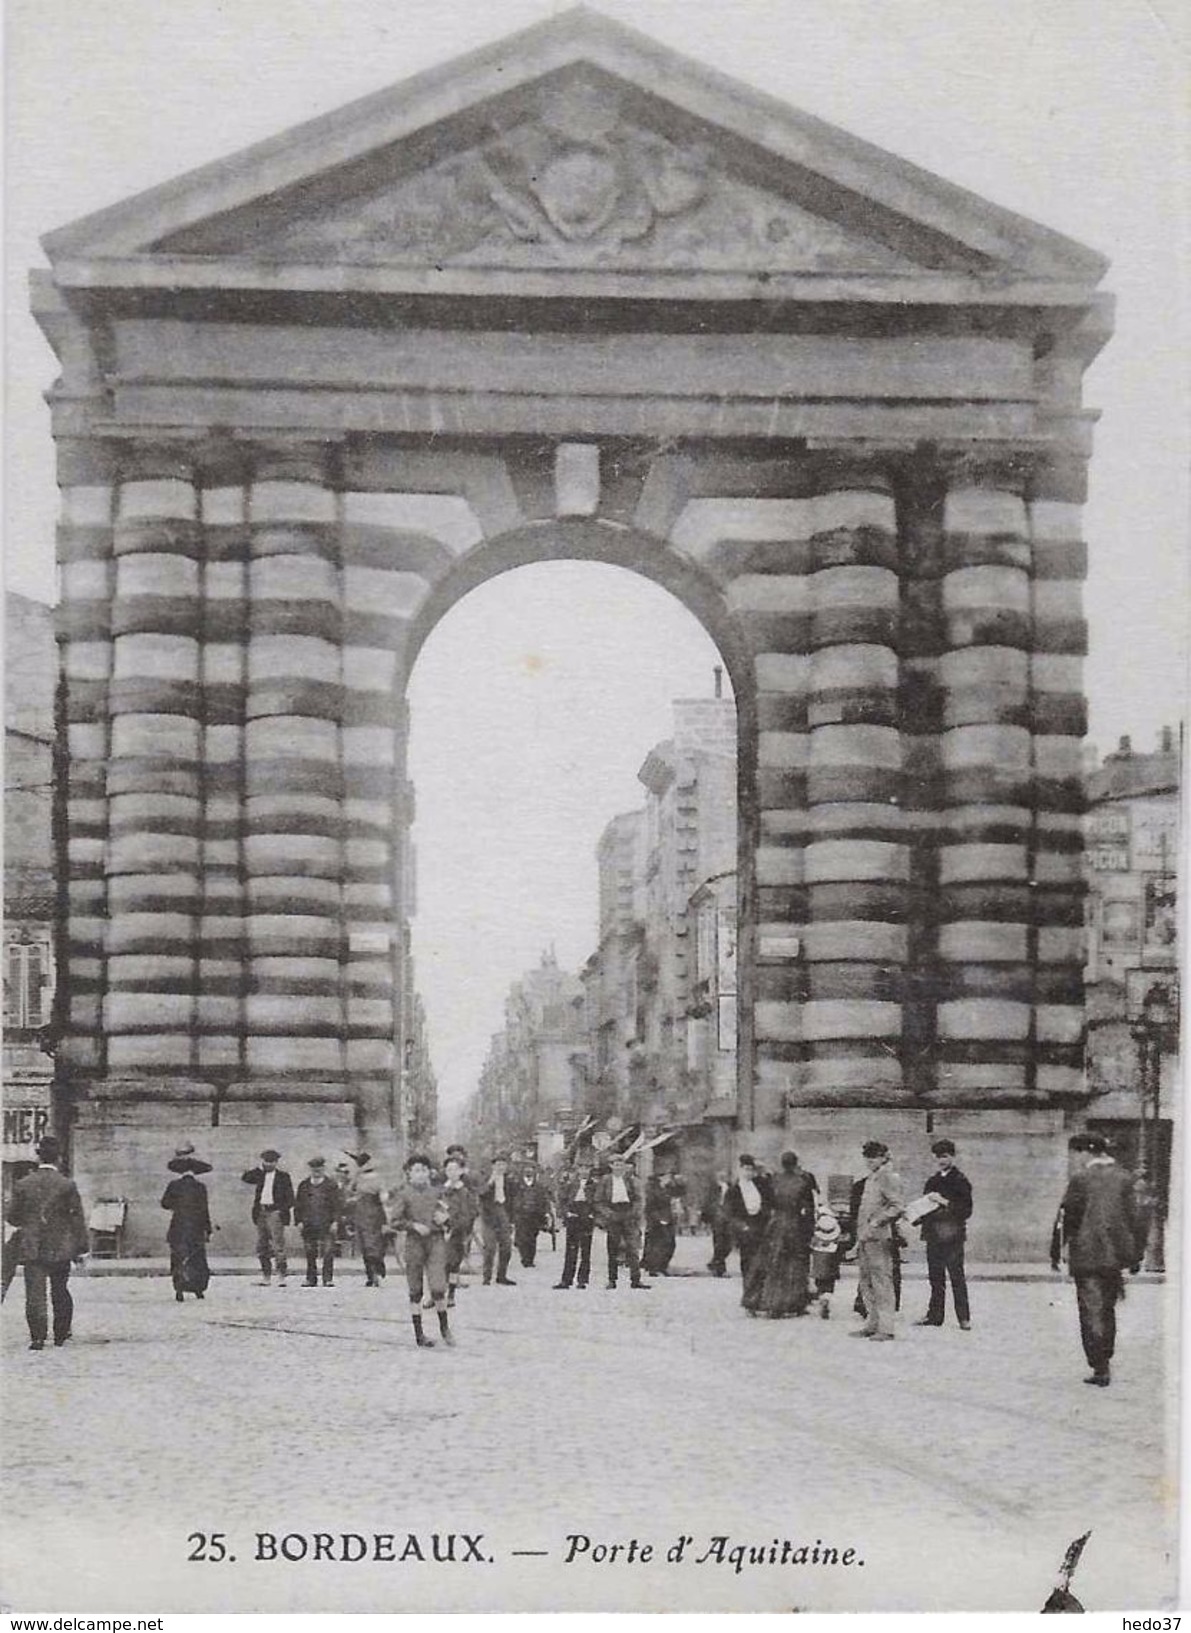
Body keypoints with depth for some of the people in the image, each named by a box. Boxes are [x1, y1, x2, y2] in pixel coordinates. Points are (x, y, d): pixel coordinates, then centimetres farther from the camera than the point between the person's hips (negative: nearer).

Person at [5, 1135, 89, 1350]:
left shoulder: (22, 1184, -2)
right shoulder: (67, 1185, -6)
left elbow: (11, 1216, 3)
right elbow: (78, 1219, -4)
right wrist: (81, 1248, 2)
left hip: (31, 1249, 0)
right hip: (61, 1249, 0)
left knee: (35, 1293, 0)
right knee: (60, 1292, 14)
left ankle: (37, 1337, -8)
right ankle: (61, 1335, 21)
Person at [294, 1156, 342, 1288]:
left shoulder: (331, 1185, 5)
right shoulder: (304, 1185, 12)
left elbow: (337, 1204, 2)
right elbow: (298, 1205, 12)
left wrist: (335, 1222, -7)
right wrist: (298, 1221, 1)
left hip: (326, 1225, -3)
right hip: (308, 1225, 3)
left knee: (328, 1252, -7)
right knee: (310, 1254, 5)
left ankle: (328, 1278, -3)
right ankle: (311, 1278, 12)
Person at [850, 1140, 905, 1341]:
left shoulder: (889, 1178, -7)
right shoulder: (870, 1179, 20)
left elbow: (898, 1206, -15)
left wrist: (877, 1221, -17)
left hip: (879, 1238, -9)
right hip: (865, 1237, 9)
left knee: (882, 1284, -8)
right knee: (866, 1283, 11)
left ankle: (885, 1328, -7)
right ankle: (871, 1324, 18)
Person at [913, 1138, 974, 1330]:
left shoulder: (960, 1181, -2)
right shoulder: (932, 1181, 16)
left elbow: (966, 1210, -9)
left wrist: (945, 1202, -17)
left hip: (952, 1236, -6)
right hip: (933, 1235, 6)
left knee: (957, 1278, -5)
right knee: (936, 1278, 8)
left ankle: (964, 1318, -2)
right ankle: (934, 1315, 13)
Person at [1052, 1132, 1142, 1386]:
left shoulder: (1079, 1179, -8)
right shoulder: (1125, 1178, 2)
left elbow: (1066, 1217, -7)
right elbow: (1134, 1216, 2)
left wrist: (1056, 1252, 1)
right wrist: (1136, 1255, 8)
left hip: (1086, 1254, -4)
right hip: (1115, 1254, 4)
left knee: (1091, 1311, 0)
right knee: (1107, 1309, 18)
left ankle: (1100, 1369, -4)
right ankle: (1104, 1363, 22)